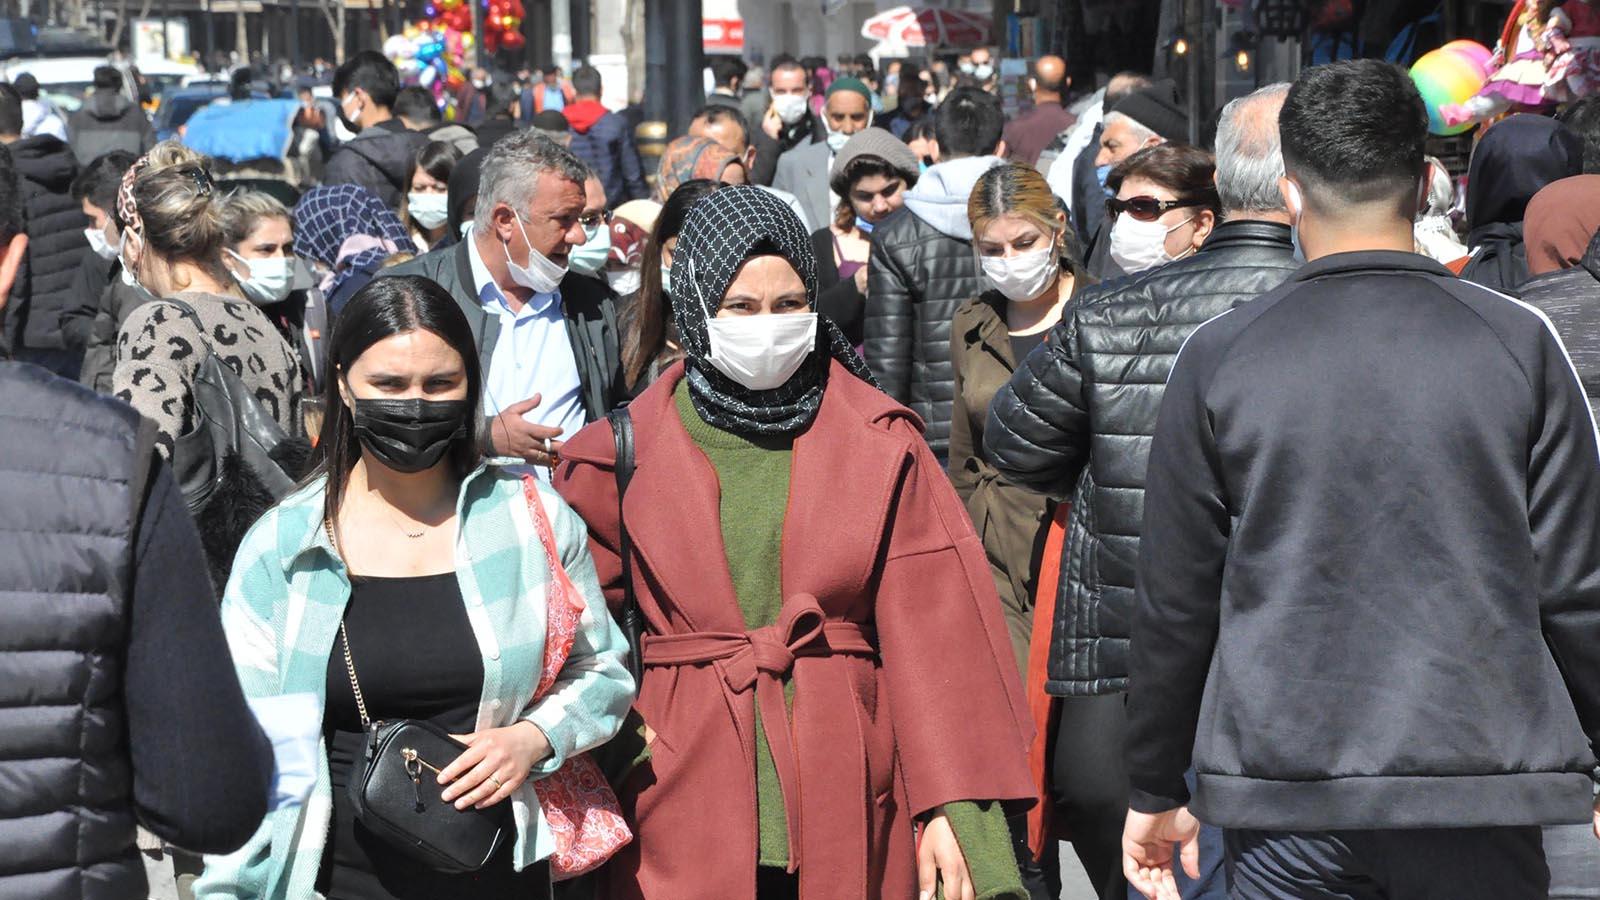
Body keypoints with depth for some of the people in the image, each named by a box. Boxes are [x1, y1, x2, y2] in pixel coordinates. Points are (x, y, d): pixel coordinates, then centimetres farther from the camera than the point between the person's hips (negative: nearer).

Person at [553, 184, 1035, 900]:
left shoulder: (878, 443, 2)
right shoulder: (627, 453, 2)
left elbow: (928, 628, -1)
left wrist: (949, 804, -7)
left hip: (846, 803, 0)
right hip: (686, 807, 0)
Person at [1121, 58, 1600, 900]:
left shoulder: (1218, 357, -2)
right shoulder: (1520, 341, -2)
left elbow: (1175, 601, 2)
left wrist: (1155, 791, 12)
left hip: (1284, 800, 0)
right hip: (1483, 790, 0)